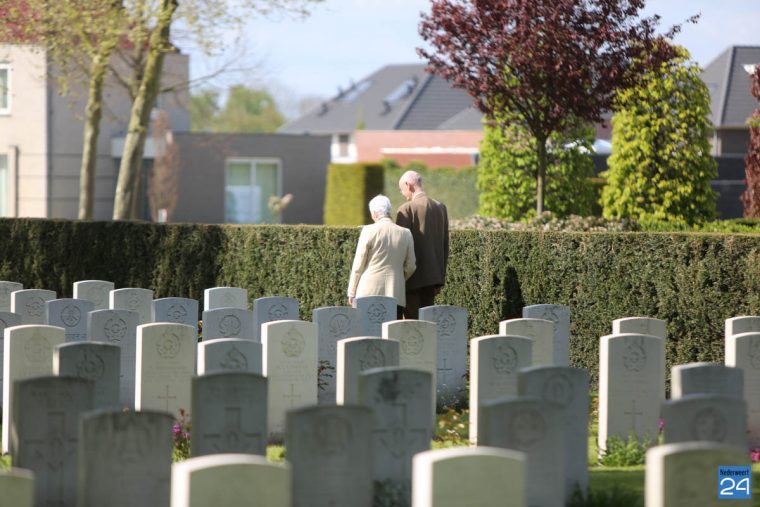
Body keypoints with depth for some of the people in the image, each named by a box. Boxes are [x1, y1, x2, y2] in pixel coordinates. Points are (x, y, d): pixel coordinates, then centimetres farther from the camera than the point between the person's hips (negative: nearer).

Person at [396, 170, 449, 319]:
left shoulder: (407, 209, -12)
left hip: (413, 278, -6)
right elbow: (445, 244, 12)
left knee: (413, 319, -3)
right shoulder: (440, 207, 8)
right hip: (432, 276, 6)